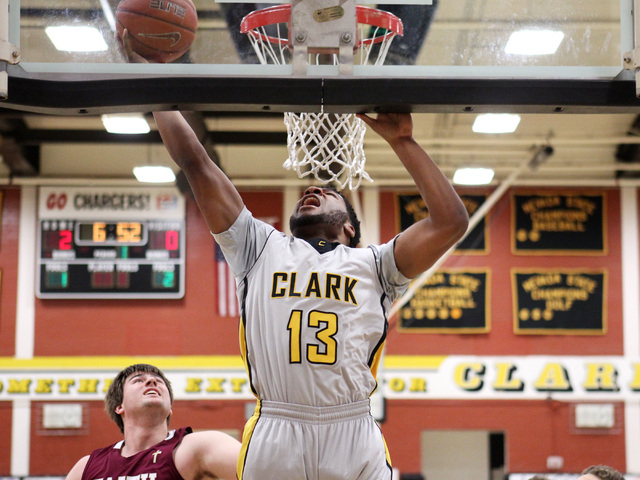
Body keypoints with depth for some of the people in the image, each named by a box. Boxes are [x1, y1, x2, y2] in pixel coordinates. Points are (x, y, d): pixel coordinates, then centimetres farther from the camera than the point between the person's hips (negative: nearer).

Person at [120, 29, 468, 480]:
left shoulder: (372, 264, 20)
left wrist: (403, 143, 10)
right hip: (274, 438, 0)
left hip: (355, 439, 0)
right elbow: (196, 163, 18)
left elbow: (450, 222, 8)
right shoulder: (261, 248, 22)